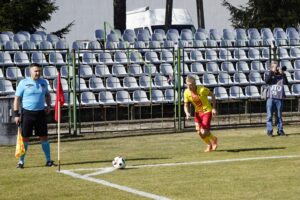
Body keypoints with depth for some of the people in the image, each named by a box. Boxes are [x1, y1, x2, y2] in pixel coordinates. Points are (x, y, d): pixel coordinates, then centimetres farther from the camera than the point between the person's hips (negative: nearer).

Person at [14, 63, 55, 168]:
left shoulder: (43, 82, 7)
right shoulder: (23, 83, -5)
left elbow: (47, 95, 24)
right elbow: (17, 99, -4)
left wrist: (48, 105, 7)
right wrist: (16, 114, -9)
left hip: (41, 113, 3)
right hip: (27, 113, -3)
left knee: (44, 137, 5)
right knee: (24, 137, -1)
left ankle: (48, 160, 13)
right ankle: (21, 161, 7)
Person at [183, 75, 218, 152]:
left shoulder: (202, 90, -25)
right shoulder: (186, 93, -11)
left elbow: (212, 95, -9)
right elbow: (186, 105, -1)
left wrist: (214, 108, -12)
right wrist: (187, 113, -23)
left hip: (207, 111, -5)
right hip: (198, 112, 5)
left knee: (204, 132, -13)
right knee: (199, 132, -1)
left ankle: (214, 139, 21)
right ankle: (209, 145, 28)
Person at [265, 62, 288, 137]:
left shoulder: (281, 75, 8)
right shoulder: (268, 74, 6)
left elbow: (285, 82, -7)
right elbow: (266, 81, -13)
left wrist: (282, 73, -13)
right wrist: (271, 72, -14)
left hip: (279, 98, 1)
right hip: (270, 97, -1)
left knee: (279, 115, 7)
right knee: (269, 115, -2)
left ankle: (280, 130, 12)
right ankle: (269, 131, 0)